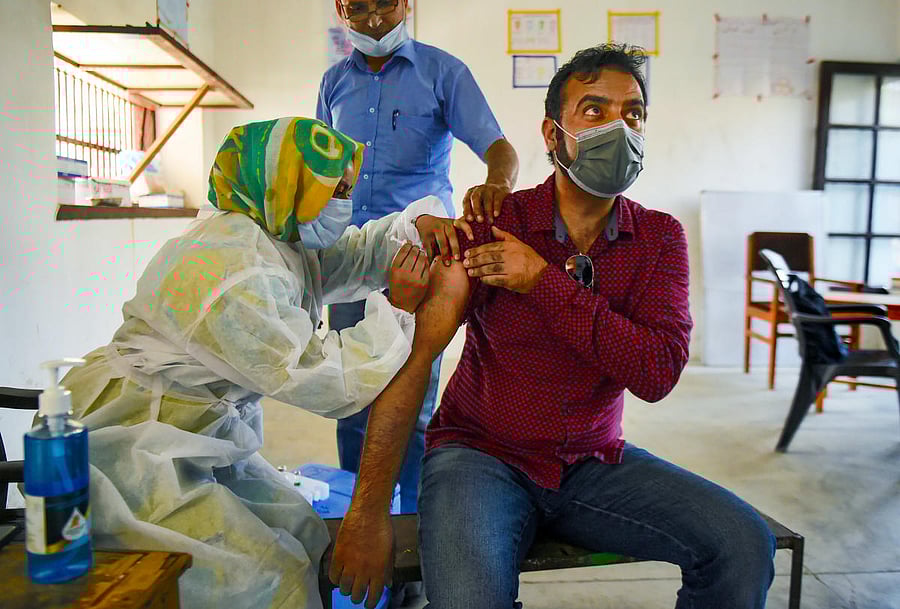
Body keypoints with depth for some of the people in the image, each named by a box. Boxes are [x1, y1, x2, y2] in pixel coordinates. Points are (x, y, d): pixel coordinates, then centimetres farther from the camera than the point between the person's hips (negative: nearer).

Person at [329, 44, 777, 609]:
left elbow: (657, 373, -14)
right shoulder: (493, 225, -12)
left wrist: (545, 282, -21)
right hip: (481, 455, -3)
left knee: (747, 544, -11)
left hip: (594, 462, 4)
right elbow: (404, 364, -16)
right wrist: (368, 513, -22)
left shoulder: (659, 237, -1)